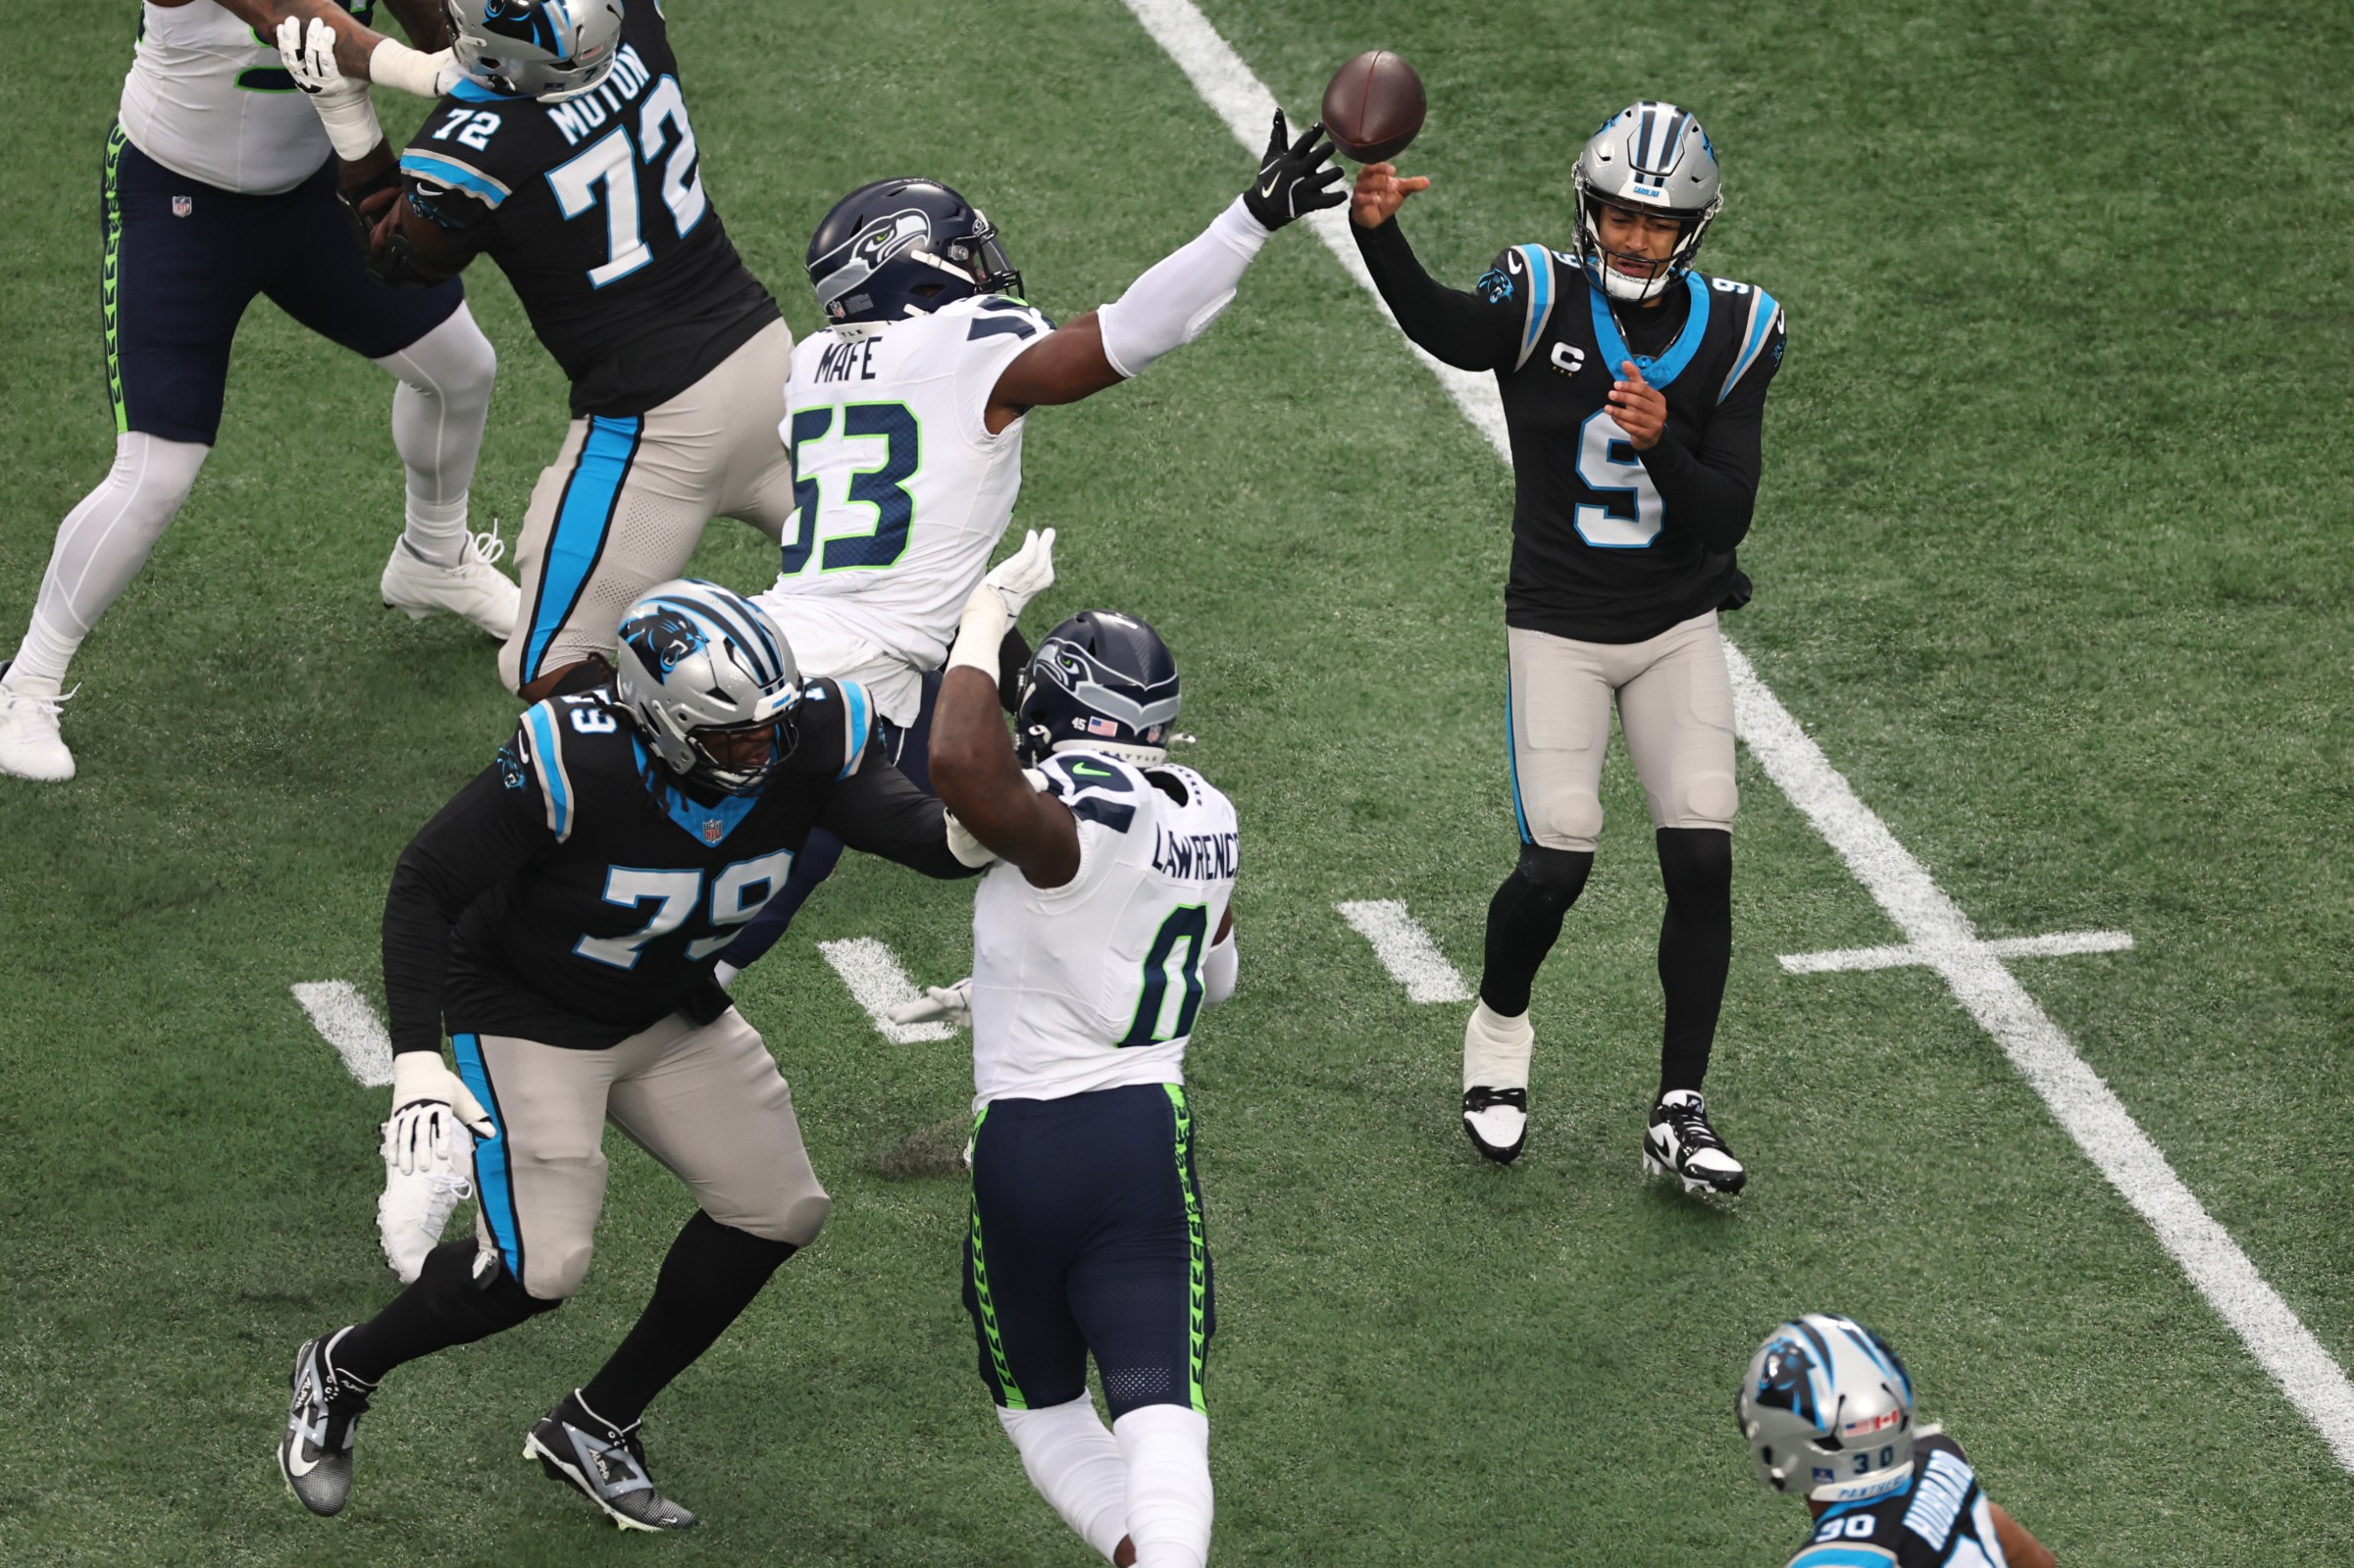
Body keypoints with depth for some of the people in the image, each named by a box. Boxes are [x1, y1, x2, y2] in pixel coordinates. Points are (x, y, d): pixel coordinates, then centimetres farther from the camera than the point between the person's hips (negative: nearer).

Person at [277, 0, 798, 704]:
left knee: (551, 670, 3)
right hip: (765, 346, 7)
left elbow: (398, 257, 2)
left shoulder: (469, 151, -23)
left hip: (658, 422, -6)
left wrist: (344, 112, 1)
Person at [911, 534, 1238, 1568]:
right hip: (1152, 1131, 4)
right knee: (1163, 1423, -8)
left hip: (1025, 1142, -4)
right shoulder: (1204, 818, 8)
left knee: (1042, 1411, 17)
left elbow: (961, 767, -39)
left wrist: (987, 615, -22)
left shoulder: (1069, 825, -17)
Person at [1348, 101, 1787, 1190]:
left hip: (1678, 629, 2)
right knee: (1556, 866, -11)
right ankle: (1497, 1031, 21)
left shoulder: (1729, 334, -4)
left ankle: (1679, 1112, 3)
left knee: (1702, 863, -8)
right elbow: (1441, 326, -36)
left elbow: (1727, 519, -8)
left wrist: (1664, 445, -28)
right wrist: (1376, 231, -55)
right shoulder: (1542, 302, -12)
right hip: (1560, 630, -2)